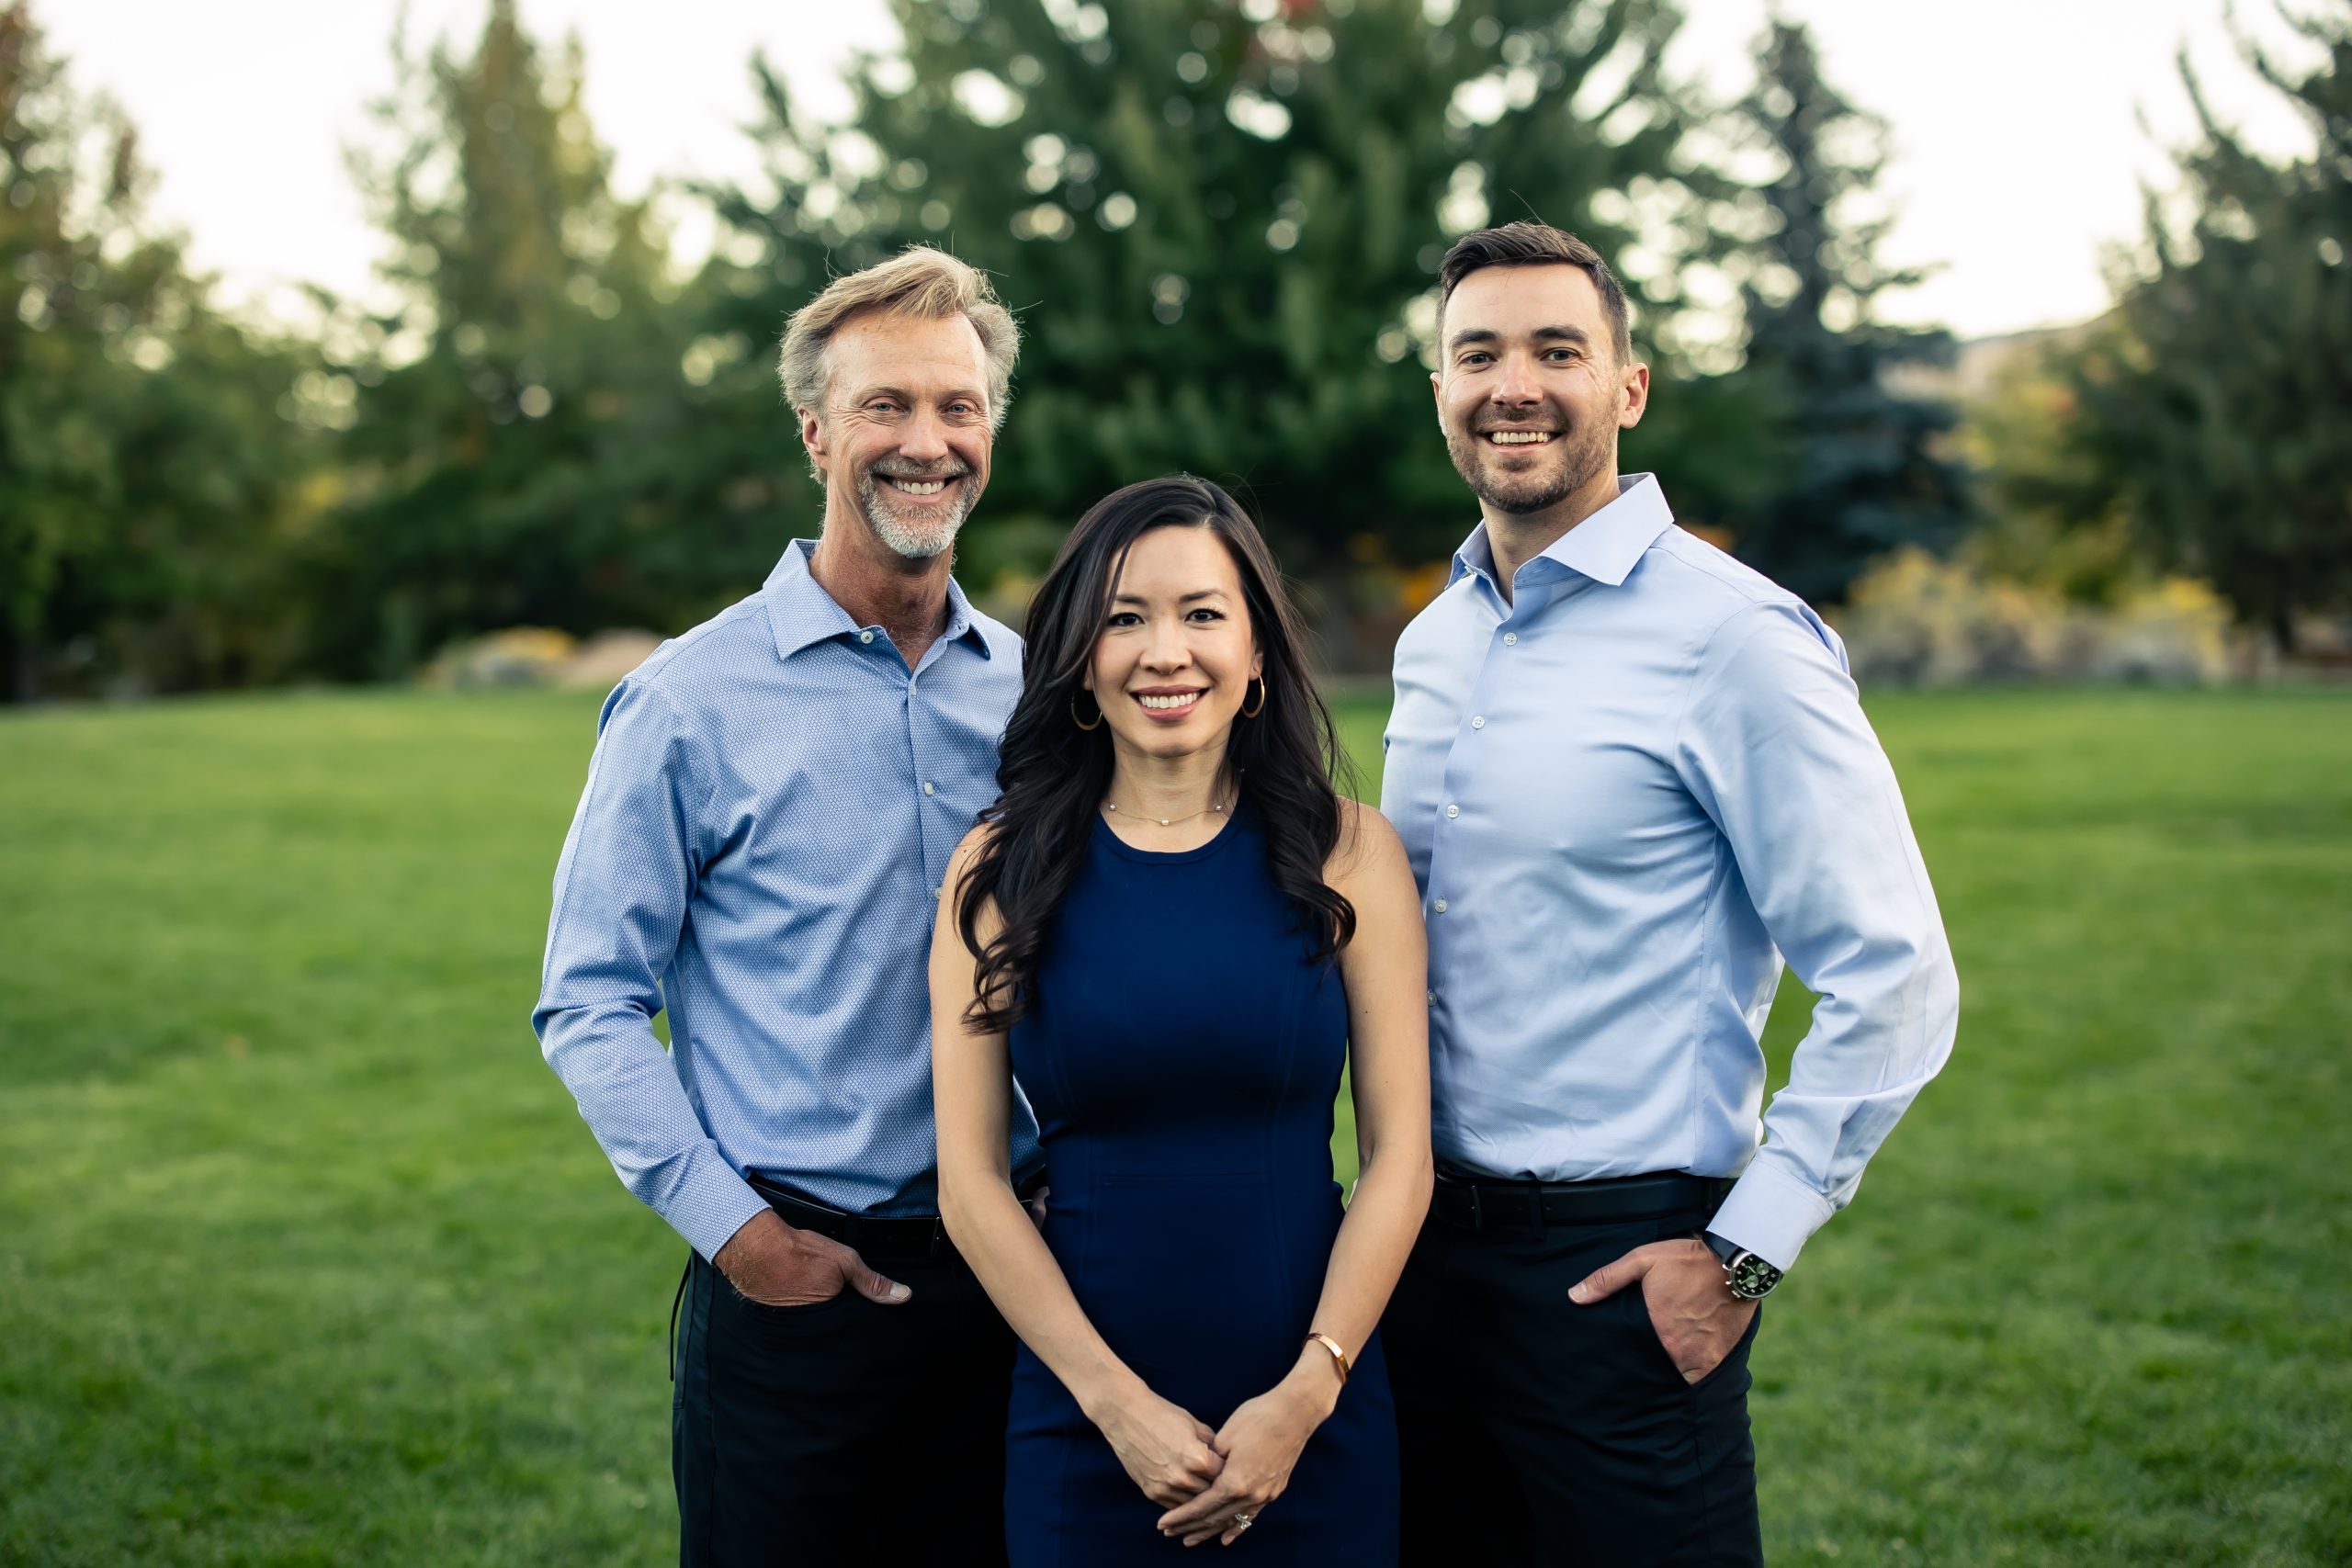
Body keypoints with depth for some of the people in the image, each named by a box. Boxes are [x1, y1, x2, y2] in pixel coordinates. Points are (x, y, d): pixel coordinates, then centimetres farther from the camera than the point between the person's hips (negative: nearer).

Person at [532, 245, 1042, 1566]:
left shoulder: (1035, 690, 6)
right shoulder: (693, 699, -6)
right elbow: (592, 1002, -5)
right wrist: (731, 1222, -12)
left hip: (1003, 1281, 4)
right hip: (787, 1286, -4)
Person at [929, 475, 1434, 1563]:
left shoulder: (1347, 853, -1)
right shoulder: (1001, 869, -1)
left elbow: (1399, 1154, -2)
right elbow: (970, 1176, -3)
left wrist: (1305, 1395, -10)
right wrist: (1116, 1400, -9)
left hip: (1317, 1420, 0)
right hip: (1083, 1422, 0)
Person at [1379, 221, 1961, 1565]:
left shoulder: (1732, 635, -12)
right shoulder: (1434, 643, 10)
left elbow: (1894, 979, -15)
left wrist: (1746, 1254, -14)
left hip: (1622, 1269, -6)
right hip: (1431, 1251, 7)